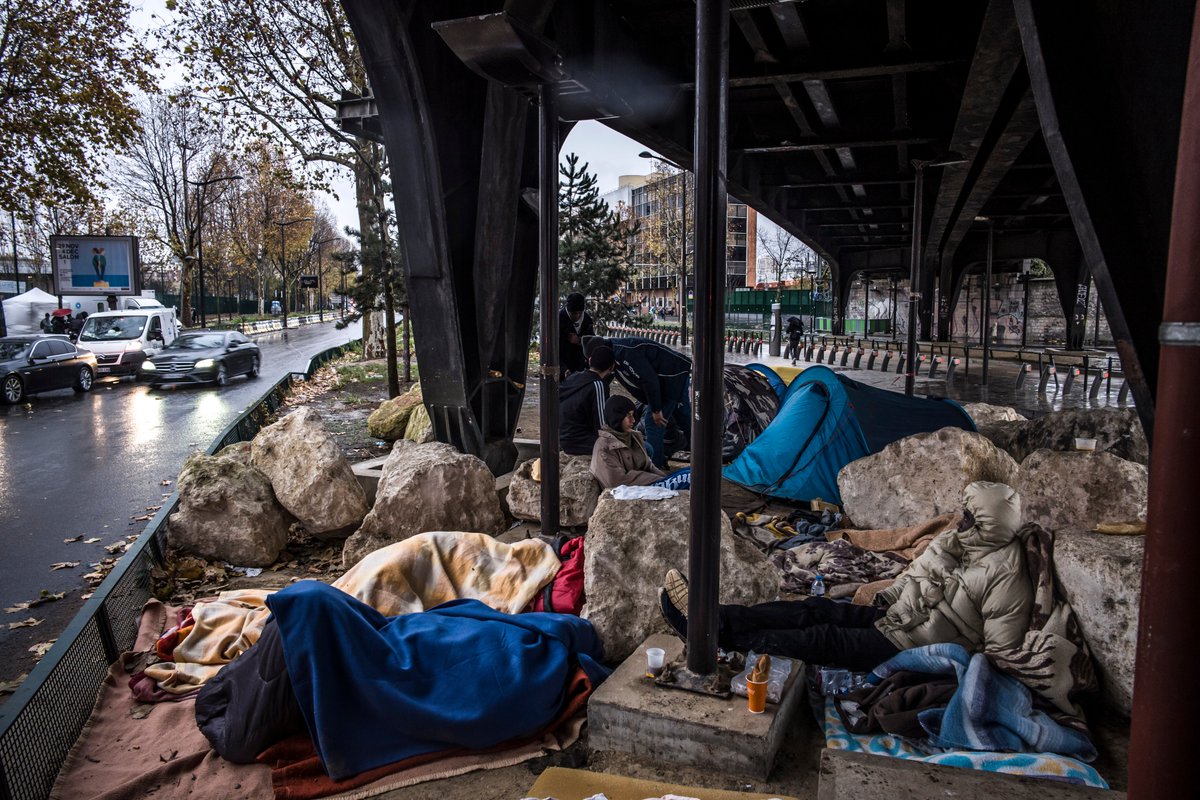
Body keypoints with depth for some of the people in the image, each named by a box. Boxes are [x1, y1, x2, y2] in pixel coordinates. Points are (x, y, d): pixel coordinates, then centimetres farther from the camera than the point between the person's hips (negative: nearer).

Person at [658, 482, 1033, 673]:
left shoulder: (1006, 578, -17)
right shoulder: (955, 540, 7)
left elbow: (1000, 650, -15)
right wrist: (881, 601, 10)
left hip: (908, 650, -7)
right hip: (889, 618, 7)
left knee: (823, 640, -19)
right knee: (815, 610, -11)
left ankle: (710, 628, -20)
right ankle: (709, 616, -18)